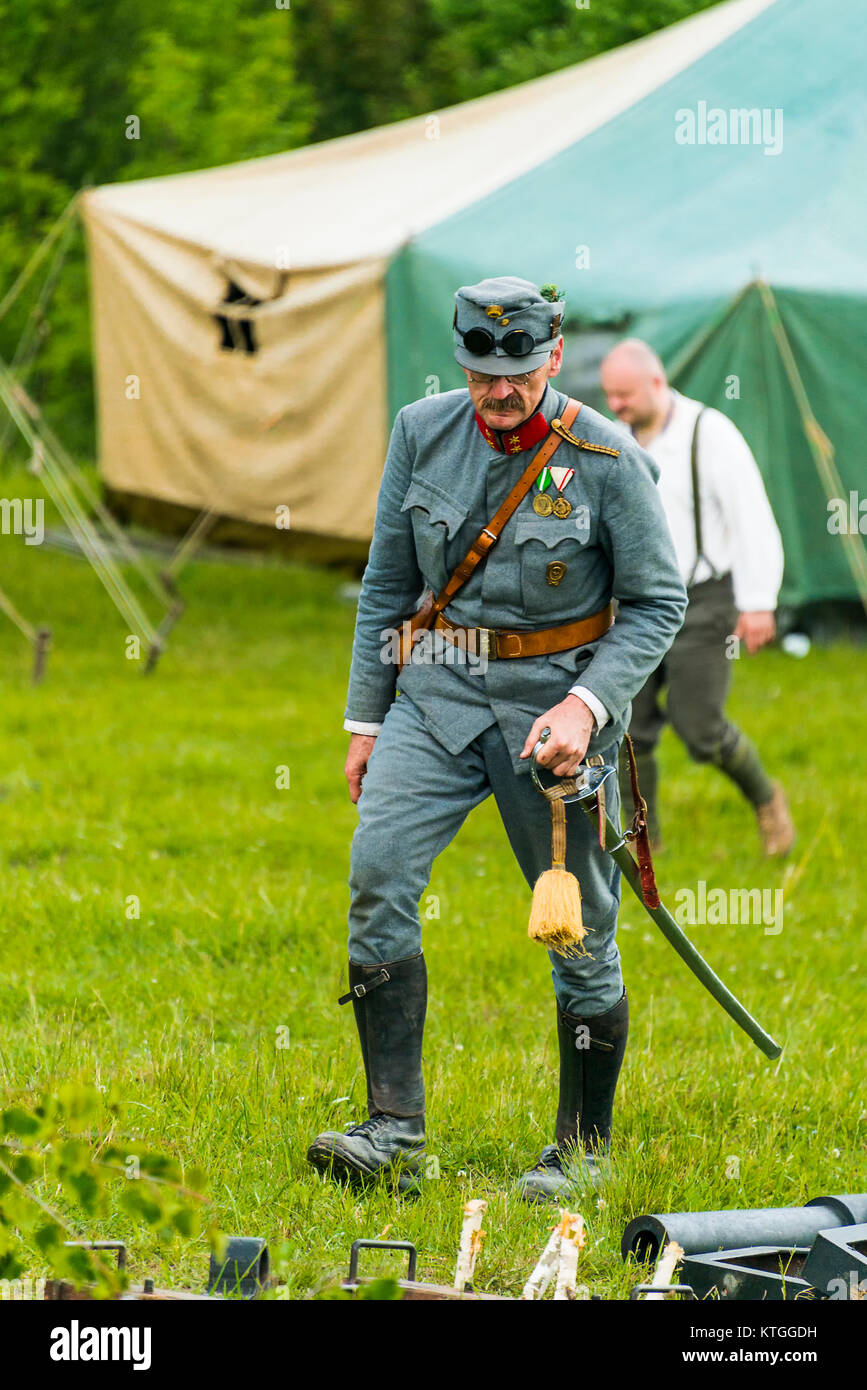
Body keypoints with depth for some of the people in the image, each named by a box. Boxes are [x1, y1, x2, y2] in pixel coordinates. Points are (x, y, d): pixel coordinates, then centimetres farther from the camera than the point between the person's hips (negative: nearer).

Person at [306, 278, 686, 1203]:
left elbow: (658, 604, -5)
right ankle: (394, 1129, -13)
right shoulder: (422, 432, 0)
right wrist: (364, 718, 9)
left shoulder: (607, 461, -11)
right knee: (378, 872, -15)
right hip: (440, 692, 3)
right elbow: (387, 582, 9)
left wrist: (588, 703, -19)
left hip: (552, 700, -3)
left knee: (577, 925, 2)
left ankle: (585, 1145, 19)